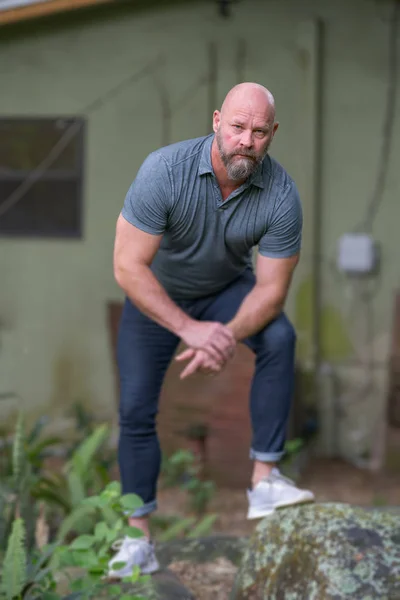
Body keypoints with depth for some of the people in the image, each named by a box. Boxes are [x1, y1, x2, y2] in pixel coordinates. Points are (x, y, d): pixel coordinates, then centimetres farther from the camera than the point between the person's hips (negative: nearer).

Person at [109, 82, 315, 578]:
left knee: (279, 339, -27)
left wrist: (229, 336, -37)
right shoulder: (164, 171, -31)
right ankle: (138, 537, 6)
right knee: (136, 408, -7)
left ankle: (264, 481, -22)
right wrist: (190, 329, -36)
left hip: (228, 288, 1)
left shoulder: (281, 194, -25)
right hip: (155, 295, -1)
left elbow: (271, 288, -19)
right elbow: (128, 267, -30)